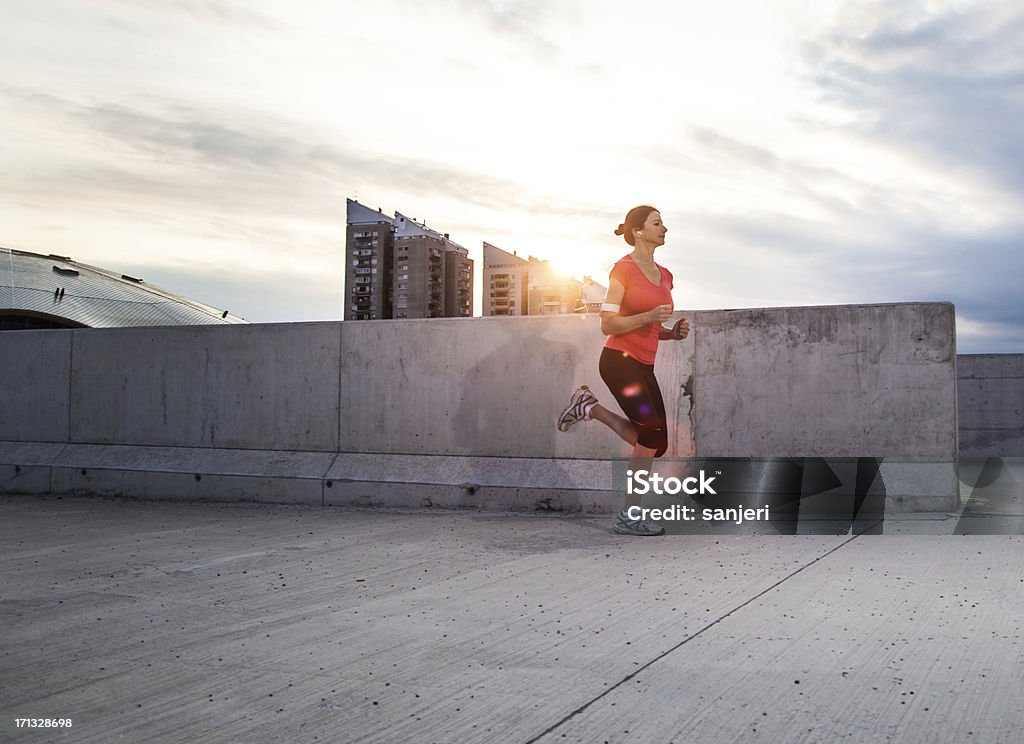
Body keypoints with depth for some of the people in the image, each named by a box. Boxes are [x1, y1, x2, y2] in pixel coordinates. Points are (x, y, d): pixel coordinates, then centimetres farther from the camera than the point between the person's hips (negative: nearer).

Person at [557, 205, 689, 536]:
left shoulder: (664, 275, 15)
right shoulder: (623, 269, -7)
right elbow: (607, 325, -12)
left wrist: (674, 332, 3)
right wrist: (648, 317, -23)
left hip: (644, 366, 8)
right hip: (619, 359, -8)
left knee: (652, 442, 4)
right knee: (655, 435, -16)